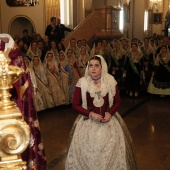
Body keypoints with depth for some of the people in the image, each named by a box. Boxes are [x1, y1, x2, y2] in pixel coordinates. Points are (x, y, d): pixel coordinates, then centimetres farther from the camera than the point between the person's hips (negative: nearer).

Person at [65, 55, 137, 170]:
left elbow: (118, 101, 6)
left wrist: (110, 113, -11)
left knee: (113, 148, -1)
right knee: (87, 150, -3)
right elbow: (75, 105, -3)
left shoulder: (111, 81, -3)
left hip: (108, 119, 1)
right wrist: (90, 114, -15)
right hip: (88, 120, -1)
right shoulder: (82, 82, -7)